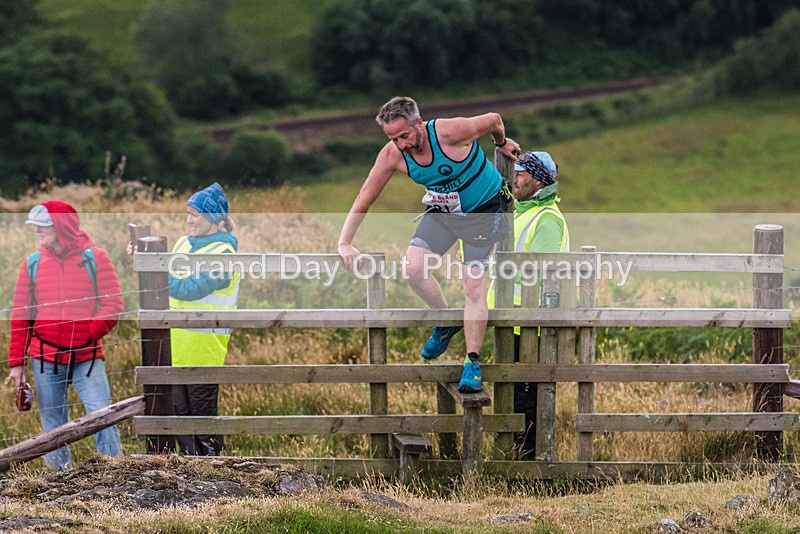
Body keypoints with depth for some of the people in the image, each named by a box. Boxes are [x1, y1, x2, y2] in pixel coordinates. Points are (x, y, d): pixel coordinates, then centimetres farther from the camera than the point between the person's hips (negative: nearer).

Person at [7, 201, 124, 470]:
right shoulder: (33, 263, 8)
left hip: (87, 357, -3)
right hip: (45, 359, 3)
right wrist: (16, 362, 7)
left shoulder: (95, 258, 0)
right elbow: (20, 316, 10)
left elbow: (114, 306, -3)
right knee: (52, 428, 6)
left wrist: (90, 332, -17)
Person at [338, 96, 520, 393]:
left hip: (483, 211, -4)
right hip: (442, 211, 5)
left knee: (474, 289, -13)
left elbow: (493, 120, -11)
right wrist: (344, 243, -18)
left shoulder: (450, 132, -30)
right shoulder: (392, 155, -17)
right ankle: (446, 322, 10)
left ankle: (472, 364, -7)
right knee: (413, 267, -15)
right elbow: (363, 201, -9)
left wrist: (502, 143, 11)